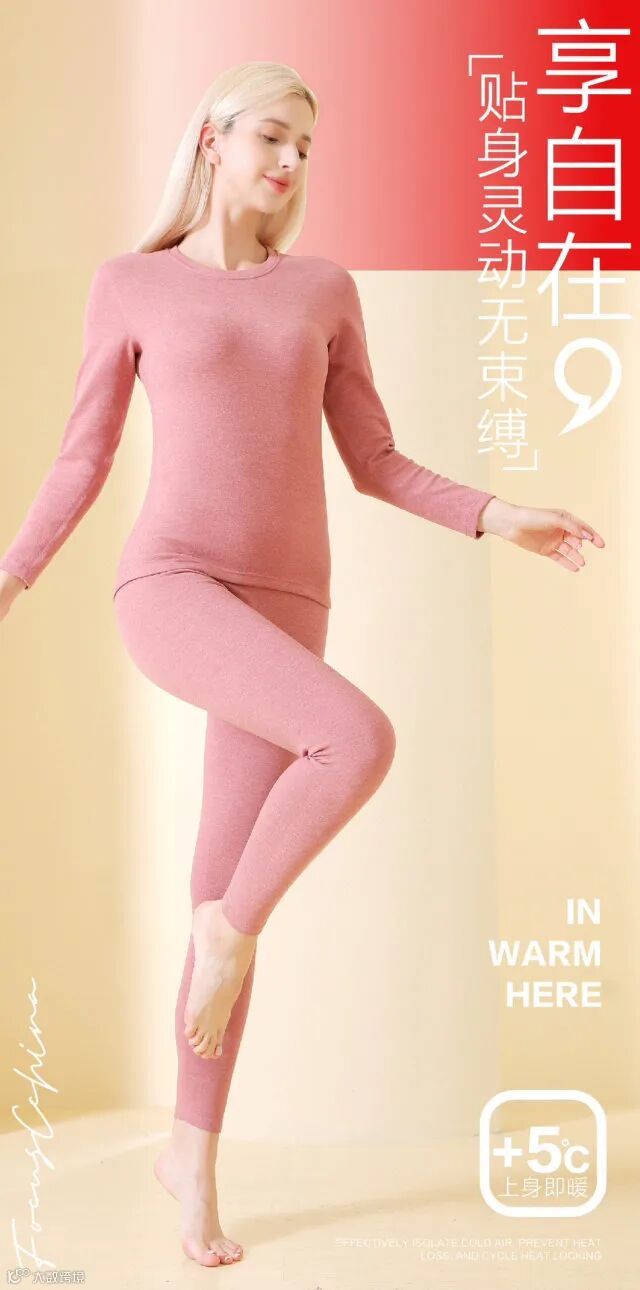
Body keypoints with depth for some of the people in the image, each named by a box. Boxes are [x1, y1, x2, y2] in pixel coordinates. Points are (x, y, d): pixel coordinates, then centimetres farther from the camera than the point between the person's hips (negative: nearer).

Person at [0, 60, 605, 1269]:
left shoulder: (326, 289, 17)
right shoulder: (129, 283, 9)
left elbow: (376, 466, 14)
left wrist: (501, 517, 0)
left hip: (278, 613, 4)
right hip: (170, 594, -4)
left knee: (226, 898, 2)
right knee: (363, 741, -30)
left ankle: (193, 1153, 20)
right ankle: (230, 928, -3)